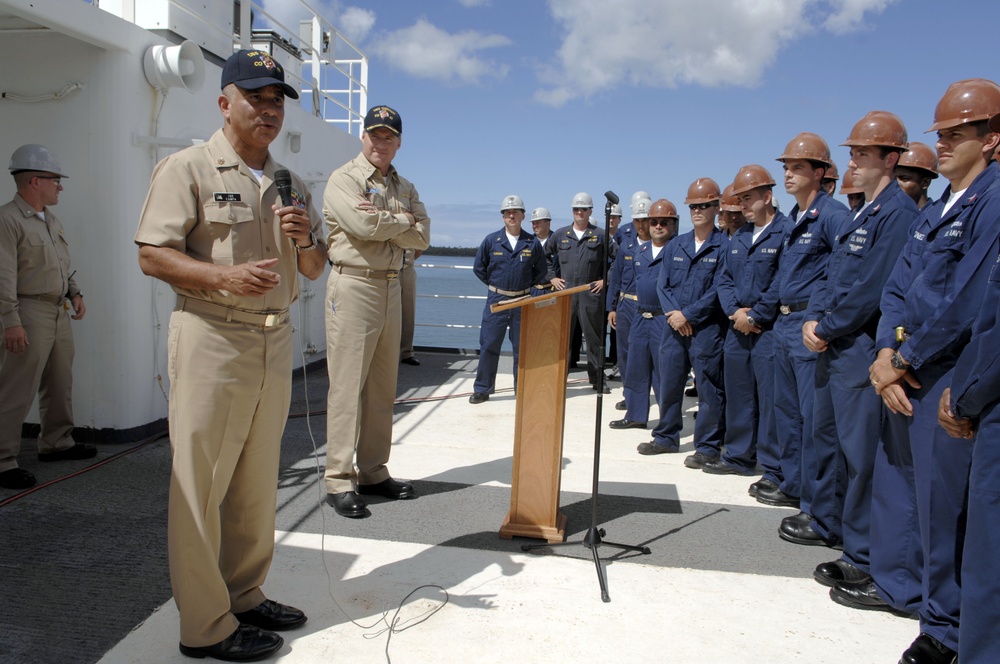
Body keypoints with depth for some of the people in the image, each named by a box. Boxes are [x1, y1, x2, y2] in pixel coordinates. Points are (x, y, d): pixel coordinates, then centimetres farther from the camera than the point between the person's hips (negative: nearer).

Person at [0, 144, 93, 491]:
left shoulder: (51, 220, 16)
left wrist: (74, 293, 12)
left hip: (59, 313, 9)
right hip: (29, 314, -9)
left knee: (60, 384, 17)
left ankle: (56, 443, 30)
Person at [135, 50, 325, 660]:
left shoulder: (292, 185, 17)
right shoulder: (188, 168, -2)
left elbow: (315, 270, 18)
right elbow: (153, 255, -8)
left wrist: (304, 239, -3)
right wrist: (224, 275, -21)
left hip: (275, 341, 6)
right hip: (211, 339, -6)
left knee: (258, 482, 13)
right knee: (202, 484, -2)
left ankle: (246, 596, 28)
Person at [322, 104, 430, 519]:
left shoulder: (405, 188, 18)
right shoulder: (343, 179, -1)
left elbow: (422, 237, 3)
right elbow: (362, 224, -19)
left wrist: (381, 222, -11)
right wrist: (401, 220, -3)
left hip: (391, 287, 7)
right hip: (353, 286, -6)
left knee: (383, 386, 9)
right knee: (347, 385, -7)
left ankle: (373, 472, 18)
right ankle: (340, 481, -1)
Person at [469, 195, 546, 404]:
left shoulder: (532, 243, 0)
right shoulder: (491, 240, -1)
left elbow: (541, 270, 13)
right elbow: (479, 267, 9)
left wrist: (527, 284, 7)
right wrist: (493, 283, 6)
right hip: (496, 300, 0)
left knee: (522, 347, 6)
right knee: (488, 345, 1)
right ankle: (482, 389, 10)